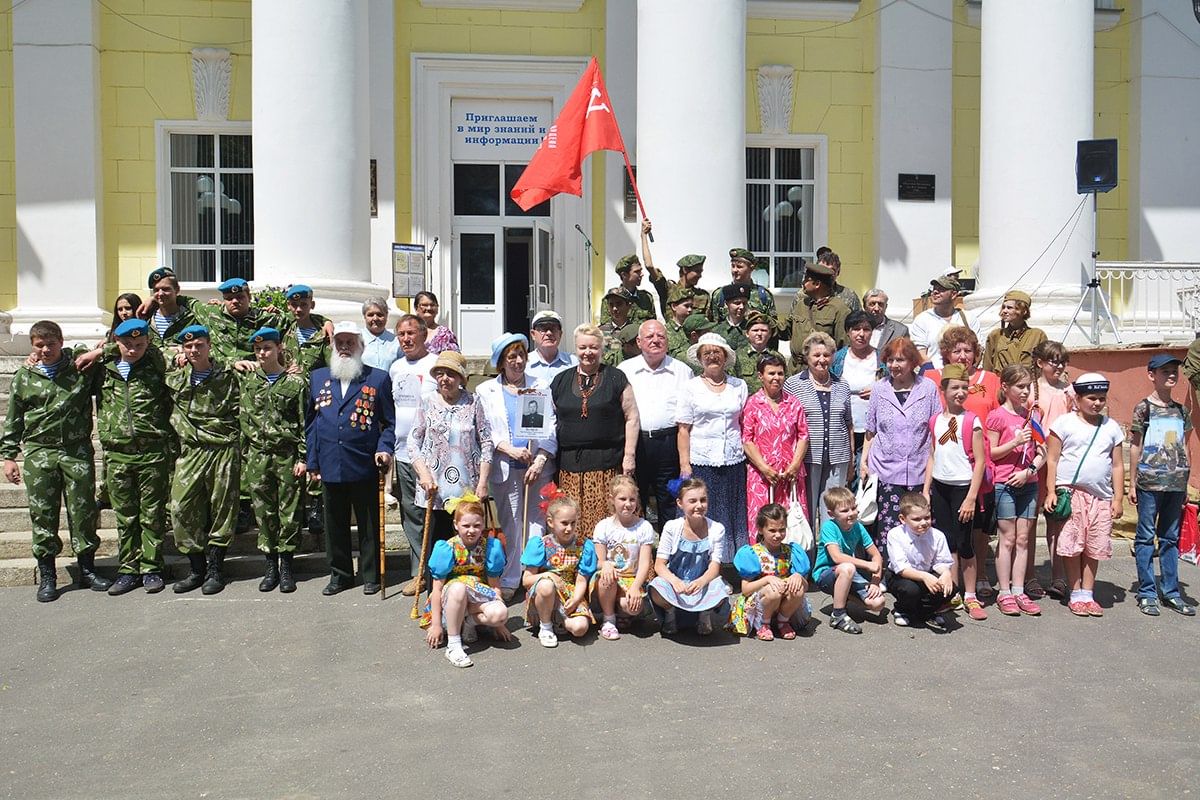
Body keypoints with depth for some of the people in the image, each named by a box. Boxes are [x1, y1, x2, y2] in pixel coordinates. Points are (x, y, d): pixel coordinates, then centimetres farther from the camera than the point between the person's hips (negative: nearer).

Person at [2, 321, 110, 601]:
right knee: (42, 515, 3)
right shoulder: (24, 376, 6)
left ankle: (87, 569, 17)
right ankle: (47, 576, 13)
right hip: (39, 453, 1)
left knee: (83, 512, 4)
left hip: (78, 451, -1)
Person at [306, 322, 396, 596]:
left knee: (369, 525, 6)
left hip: (365, 467, -3)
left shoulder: (378, 378, 3)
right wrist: (312, 461, 9)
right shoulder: (318, 377, 12)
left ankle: (370, 575, 19)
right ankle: (340, 574, 25)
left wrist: (385, 448, -12)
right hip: (330, 467, 3)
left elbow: (389, 422, 4)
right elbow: (311, 422, 13)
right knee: (335, 524, 12)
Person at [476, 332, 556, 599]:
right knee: (510, 526, 0)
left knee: (537, 524, 1)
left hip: (538, 467, 1)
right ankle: (508, 582, 8)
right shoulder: (486, 391, 9)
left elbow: (550, 429, 4)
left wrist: (540, 460, -8)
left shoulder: (540, 388, 10)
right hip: (505, 468, -1)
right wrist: (509, 449, -12)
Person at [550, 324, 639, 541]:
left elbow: (632, 418, 4)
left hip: (607, 463, -2)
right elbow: (551, 421, 17)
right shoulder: (561, 381, 13)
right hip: (570, 464, 3)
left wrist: (629, 455, -3)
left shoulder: (616, 378, 5)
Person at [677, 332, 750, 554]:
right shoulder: (691, 387, 5)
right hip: (701, 462, -2)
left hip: (733, 461, 2)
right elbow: (684, 429, 2)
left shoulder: (739, 386, 11)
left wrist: (748, 456, 4)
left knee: (734, 517, 4)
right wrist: (685, 464, -5)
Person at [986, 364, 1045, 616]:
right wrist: (1015, 442, -17)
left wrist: (1028, 471, -6)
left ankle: (1019, 591, 12)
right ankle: (1004, 593, 5)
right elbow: (990, 453, -6)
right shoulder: (998, 416, -5)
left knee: (1023, 540, 6)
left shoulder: (1030, 415, 10)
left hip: (1028, 483, 5)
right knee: (1007, 539, -1)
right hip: (1004, 484, -5)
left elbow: (1041, 452, 10)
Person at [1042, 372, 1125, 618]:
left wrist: (1117, 498, 6)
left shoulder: (1111, 427, 10)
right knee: (1072, 546, -2)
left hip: (1101, 496, 3)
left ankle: (1088, 594, 16)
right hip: (1070, 493, -3)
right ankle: (1075, 595, 10)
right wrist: (1051, 492, -7)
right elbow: (1052, 459, -1)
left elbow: (1117, 466, 12)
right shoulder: (1064, 423, -1)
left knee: (1094, 548, 6)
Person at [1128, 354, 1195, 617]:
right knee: (1146, 537, 1)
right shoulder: (1143, 408, -2)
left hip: (1175, 484, 5)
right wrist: (1133, 483, -2)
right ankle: (1147, 594, 7)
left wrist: (1185, 484, 11)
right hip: (1149, 483, -4)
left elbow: (1183, 448, 14)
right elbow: (1135, 447, -1)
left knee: (1171, 538, 10)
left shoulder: (1181, 411, 11)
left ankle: (1171, 592, 17)